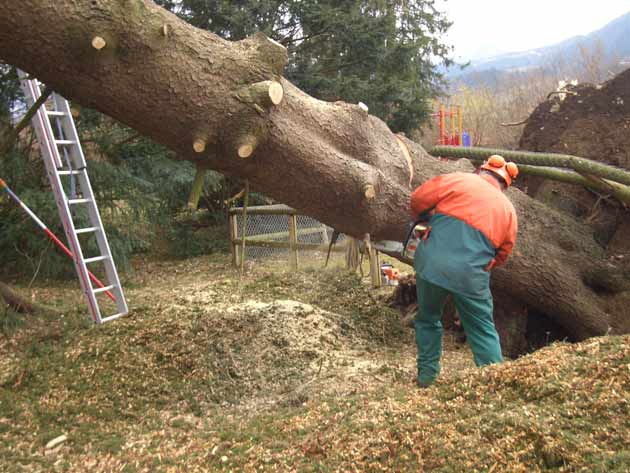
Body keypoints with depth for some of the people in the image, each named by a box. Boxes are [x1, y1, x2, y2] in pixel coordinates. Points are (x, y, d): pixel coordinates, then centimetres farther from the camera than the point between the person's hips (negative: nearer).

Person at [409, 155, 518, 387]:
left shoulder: (458, 179, 8)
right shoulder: (508, 209, 16)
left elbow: (418, 199, 5)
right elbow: (502, 255, 19)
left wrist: (425, 219, 25)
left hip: (432, 262, 0)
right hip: (470, 275, 1)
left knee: (428, 319, 22)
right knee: (483, 331, 17)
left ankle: (427, 377, 27)